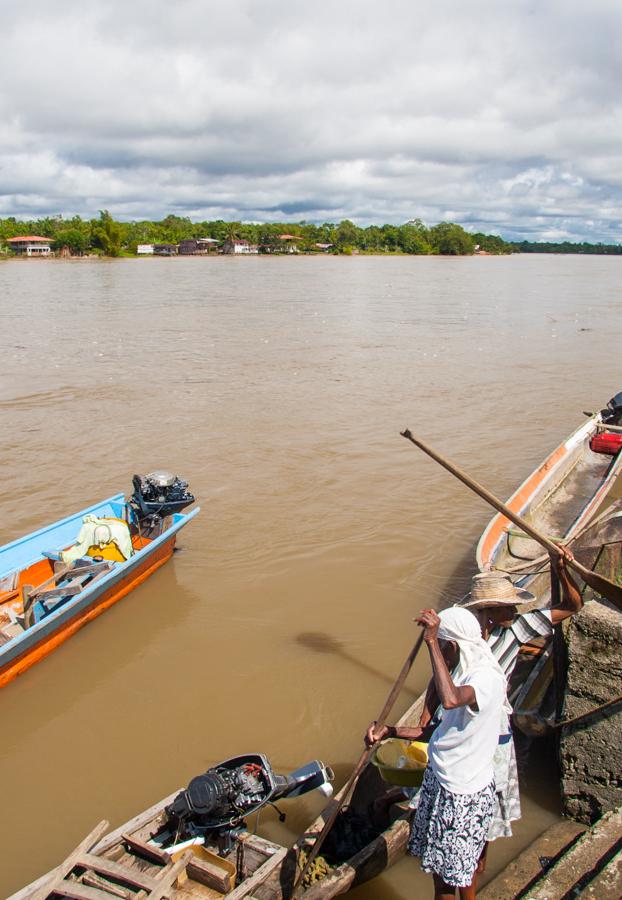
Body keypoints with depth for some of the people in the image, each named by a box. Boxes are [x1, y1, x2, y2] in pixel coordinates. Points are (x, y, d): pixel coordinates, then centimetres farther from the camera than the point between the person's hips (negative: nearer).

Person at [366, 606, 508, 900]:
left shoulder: (487, 678, -26)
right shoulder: (463, 673, 4)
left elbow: (450, 699, -49)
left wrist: (431, 642, -44)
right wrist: (389, 731, 6)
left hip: (465, 792, -9)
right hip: (439, 779, 9)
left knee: (461, 867, 13)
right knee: (439, 861, 24)